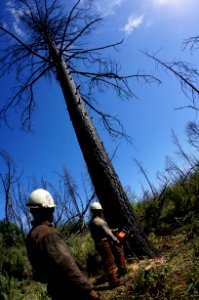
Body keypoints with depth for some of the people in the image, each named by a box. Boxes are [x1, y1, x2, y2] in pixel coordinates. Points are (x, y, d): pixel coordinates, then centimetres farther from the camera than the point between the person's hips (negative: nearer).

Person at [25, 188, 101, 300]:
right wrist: (89, 289, -26)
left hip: (57, 290, 9)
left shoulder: (32, 234, 7)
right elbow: (66, 266, -30)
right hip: (69, 290, -9)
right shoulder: (47, 233, -24)